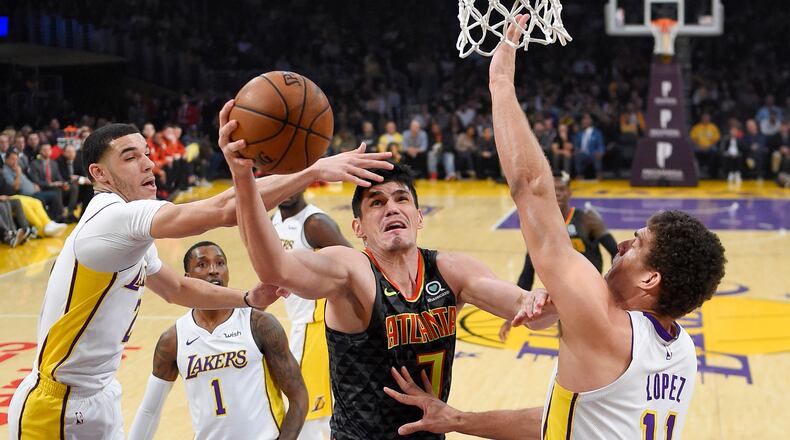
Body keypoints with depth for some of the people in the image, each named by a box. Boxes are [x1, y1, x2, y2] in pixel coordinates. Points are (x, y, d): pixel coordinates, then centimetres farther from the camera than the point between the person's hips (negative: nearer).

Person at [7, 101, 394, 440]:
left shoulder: (132, 233, 8)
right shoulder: (115, 217, -24)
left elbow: (176, 288, 23)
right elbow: (223, 211, -35)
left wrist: (248, 299, 9)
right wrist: (314, 171, -36)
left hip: (99, 399, 9)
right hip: (55, 407, -9)